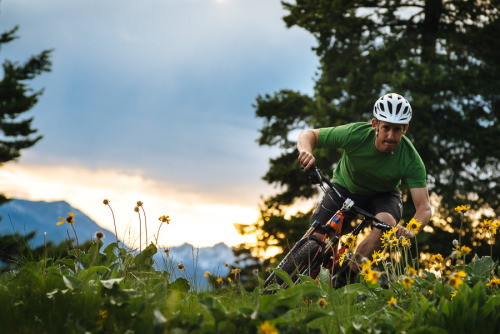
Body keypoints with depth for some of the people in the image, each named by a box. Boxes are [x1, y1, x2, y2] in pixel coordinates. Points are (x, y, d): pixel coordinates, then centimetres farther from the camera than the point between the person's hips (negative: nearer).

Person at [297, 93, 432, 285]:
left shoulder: (410, 159, -30)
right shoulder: (355, 134, -30)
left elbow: (424, 207, -30)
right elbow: (309, 134, -18)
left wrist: (410, 231, -52)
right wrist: (306, 152, -42)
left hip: (383, 195, 0)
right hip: (345, 188, 0)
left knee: (386, 223, -34)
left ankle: (348, 275, -17)